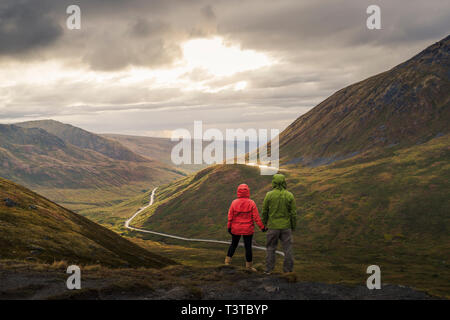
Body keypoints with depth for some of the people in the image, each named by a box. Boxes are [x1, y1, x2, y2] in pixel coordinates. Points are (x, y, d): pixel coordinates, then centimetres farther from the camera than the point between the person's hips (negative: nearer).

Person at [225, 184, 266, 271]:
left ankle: (227, 261, 25)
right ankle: (249, 266, 12)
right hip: (248, 229, -2)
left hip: (236, 229, 2)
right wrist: (262, 227, -2)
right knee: (248, 247, 6)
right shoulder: (251, 203, -11)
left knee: (233, 244, 20)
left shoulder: (234, 203, -8)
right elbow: (256, 217, -10)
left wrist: (229, 227, 6)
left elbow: (230, 216, -4)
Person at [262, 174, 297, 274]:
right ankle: (288, 270, 9)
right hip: (286, 226, 0)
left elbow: (264, 211, 0)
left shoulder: (269, 195, -7)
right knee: (287, 248, 7)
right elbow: (293, 213, -3)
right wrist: (293, 226, 8)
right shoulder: (289, 195, -5)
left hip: (273, 226, 0)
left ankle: (269, 269, 13)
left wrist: (264, 223, 14)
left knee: (271, 248, 11)